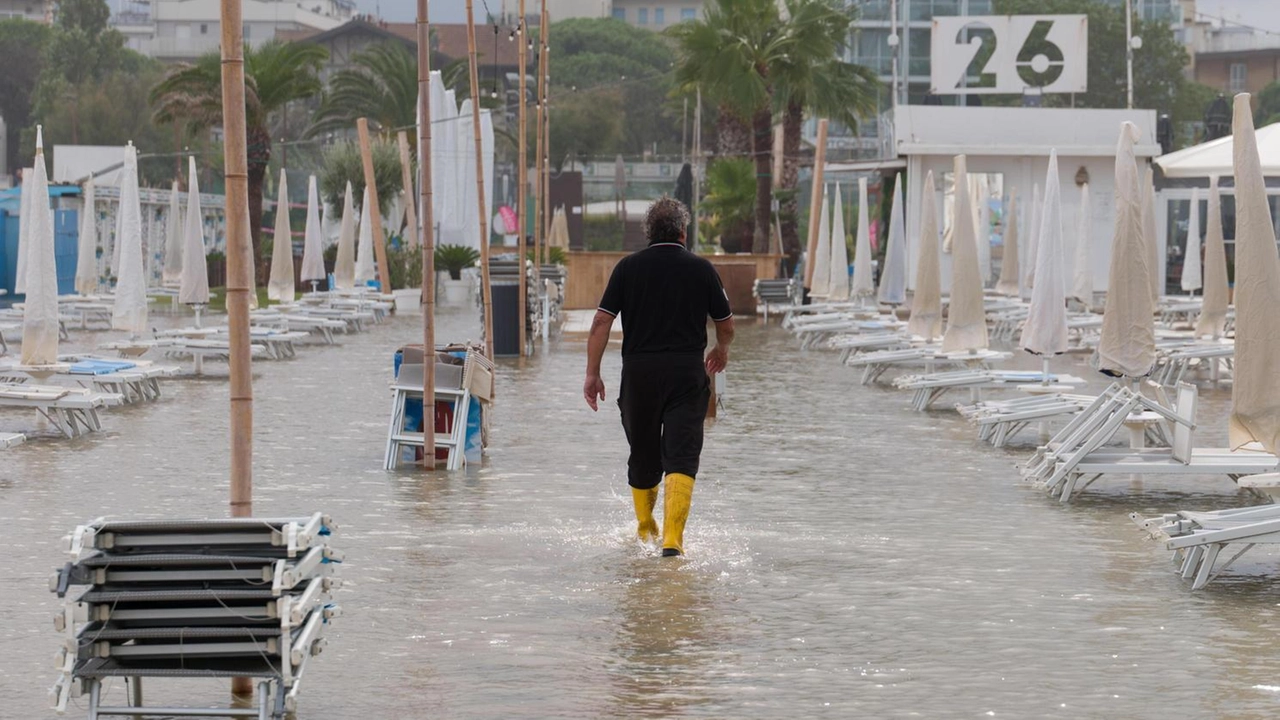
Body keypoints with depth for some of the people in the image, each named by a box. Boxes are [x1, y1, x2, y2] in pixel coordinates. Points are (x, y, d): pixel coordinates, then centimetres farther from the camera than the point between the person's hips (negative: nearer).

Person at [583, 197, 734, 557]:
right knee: (681, 456, -6)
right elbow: (726, 326, 12)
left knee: (643, 456, 17)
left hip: (639, 372, 1)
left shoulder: (629, 267, 2)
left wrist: (592, 373, 0)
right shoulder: (701, 269, 3)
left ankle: (645, 530, 35)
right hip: (687, 373, -1)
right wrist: (721, 350, 33)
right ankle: (672, 538, -21)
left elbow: (602, 322, -4)